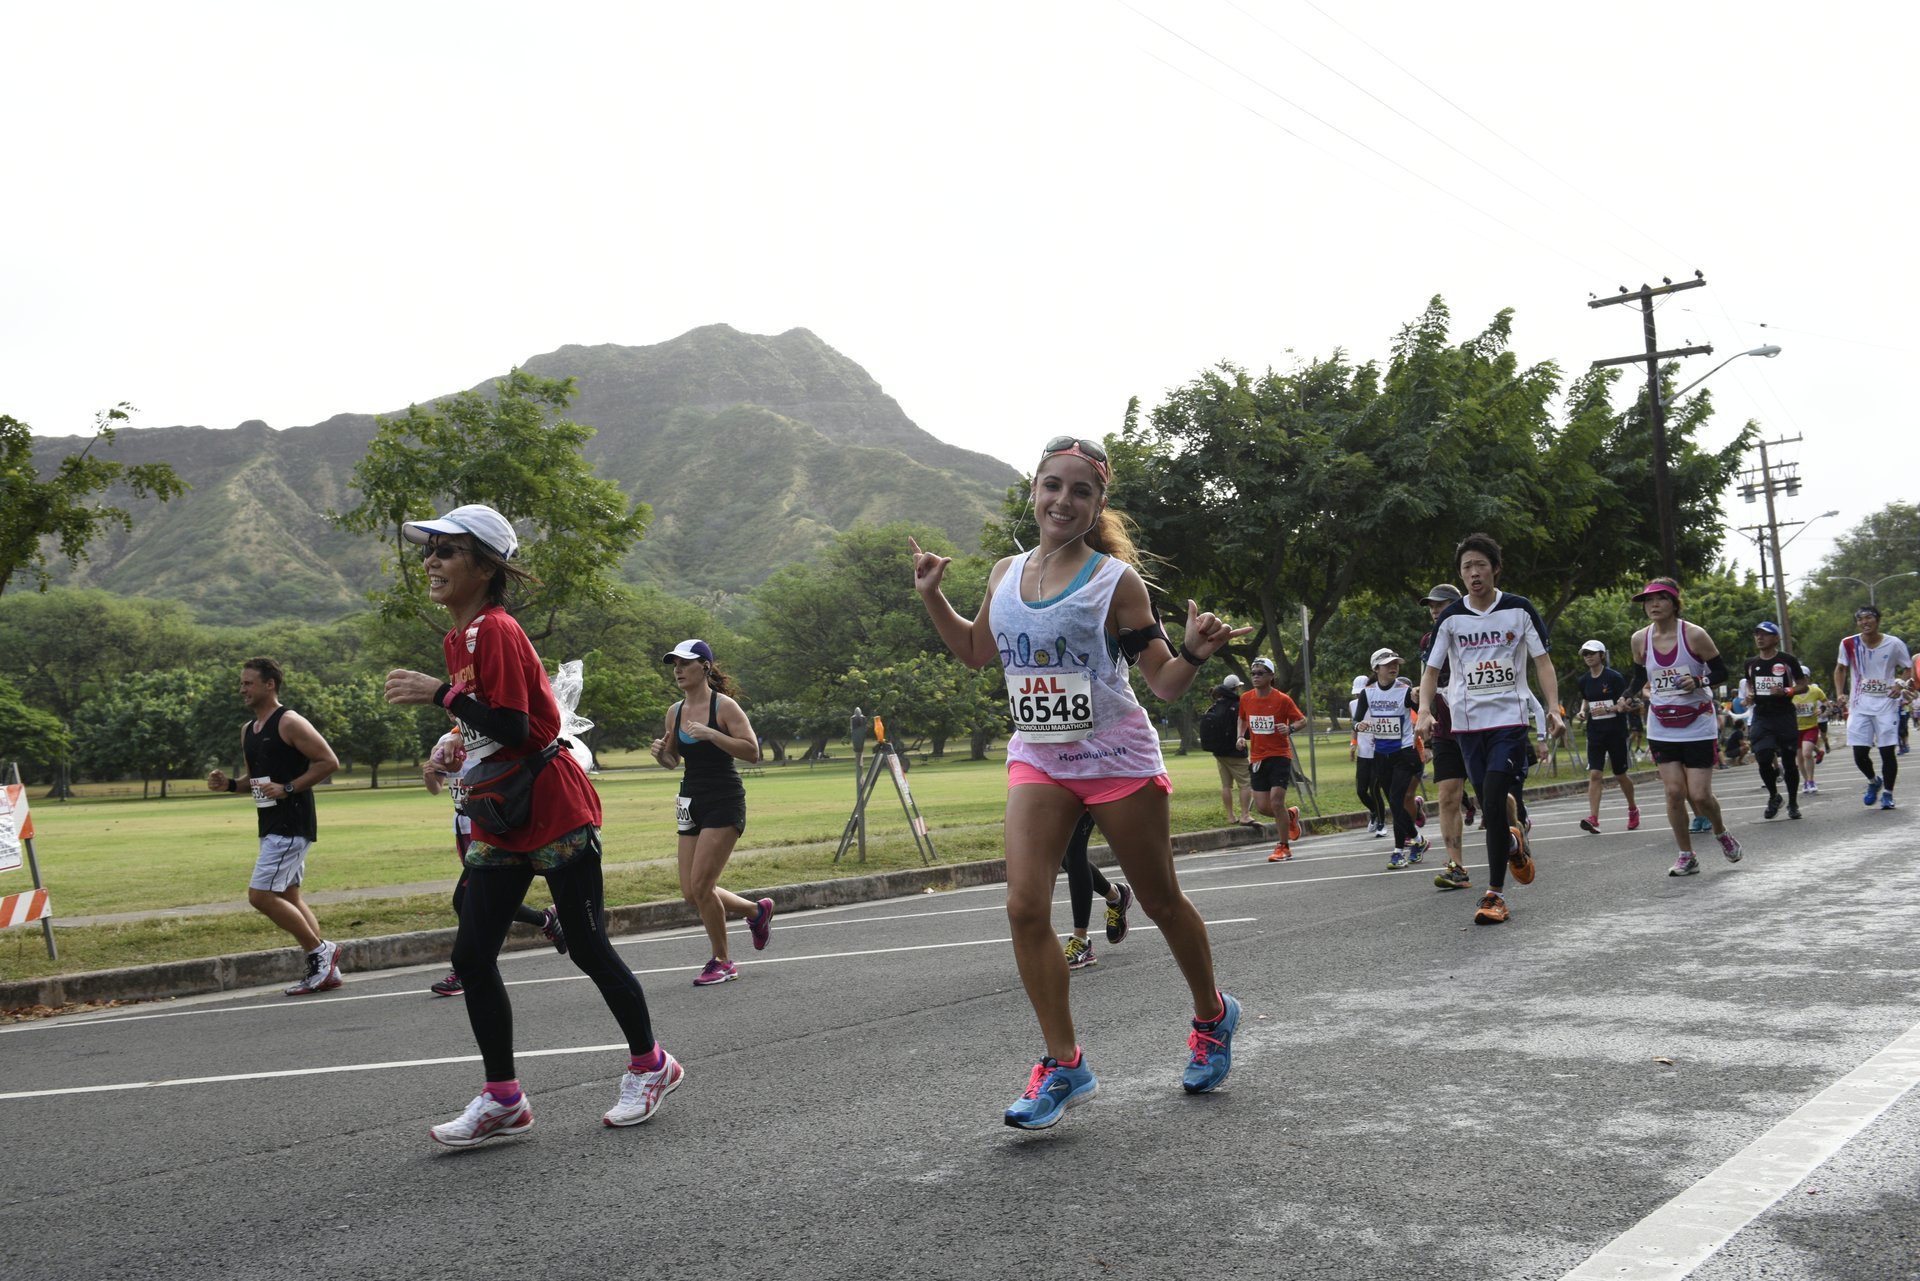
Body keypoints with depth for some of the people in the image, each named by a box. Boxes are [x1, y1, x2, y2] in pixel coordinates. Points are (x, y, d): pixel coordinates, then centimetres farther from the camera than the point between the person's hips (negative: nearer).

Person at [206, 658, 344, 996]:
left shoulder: (289, 723, -12)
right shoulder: (248, 730, 15)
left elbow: (329, 761, -16)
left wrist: (288, 788, -21)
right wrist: (229, 784, 6)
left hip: (291, 825, -10)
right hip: (271, 826, 10)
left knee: (261, 895, -13)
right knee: (288, 898, 12)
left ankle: (320, 950, 0)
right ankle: (325, 969, 18)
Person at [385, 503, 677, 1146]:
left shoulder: (495, 630, -16)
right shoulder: (459, 637, 12)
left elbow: (514, 728, -24)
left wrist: (442, 694, -23)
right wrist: (458, 750, 11)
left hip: (553, 812, -9)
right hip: (502, 821, 9)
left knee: (587, 947, 2)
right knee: (471, 956, 3)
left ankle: (650, 1066, 21)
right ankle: (502, 1100, 13)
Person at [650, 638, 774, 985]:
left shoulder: (724, 706, -10)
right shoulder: (674, 712, 8)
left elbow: (752, 752, -16)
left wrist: (710, 733, -24)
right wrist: (660, 753, -3)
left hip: (725, 803, -7)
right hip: (691, 803, 7)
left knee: (701, 886, -12)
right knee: (691, 893, 5)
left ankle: (721, 962, 7)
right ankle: (757, 911, 30)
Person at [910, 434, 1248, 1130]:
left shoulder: (1115, 579, -9)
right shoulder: (1005, 574, 5)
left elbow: (1164, 681, -7)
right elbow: (977, 650, 23)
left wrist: (1194, 651, -27)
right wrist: (932, 596, 11)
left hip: (1118, 757, -4)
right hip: (1037, 759, 4)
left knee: (1161, 902, 10)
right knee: (1025, 908, -11)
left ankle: (1213, 1018, 36)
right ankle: (1064, 1065, 1)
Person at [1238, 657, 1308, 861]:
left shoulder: (1282, 699, -10)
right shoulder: (1246, 699, 3)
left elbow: (1303, 720, -3)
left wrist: (1290, 728, -23)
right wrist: (1242, 736, 5)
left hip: (1280, 756, -5)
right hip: (1258, 758, 5)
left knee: (1276, 802, -14)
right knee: (1262, 806, 1)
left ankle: (1284, 847, 2)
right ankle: (1291, 815, 34)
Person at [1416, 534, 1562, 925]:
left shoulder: (1519, 609, 0)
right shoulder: (1450, 618, 4)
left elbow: (1542, 660, 4)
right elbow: (1431, 670, 8)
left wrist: (1553, 706, -9)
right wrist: (1425, 711, -8)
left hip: (1510, 719, -3)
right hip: (1466, 721, 3)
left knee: (1494, 800, -15)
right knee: (1491, 802, 7)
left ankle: (1495, 893, -8)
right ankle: (1513, 839, 43)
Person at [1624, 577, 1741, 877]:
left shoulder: (1694, 634, -12)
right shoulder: (1640, 639, -2)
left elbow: (1721, 672, -4)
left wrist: (1699, 681, -23)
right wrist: (1629, 696, -4)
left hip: (1698, 726, -3)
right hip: (1662, 728, 3)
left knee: (1699, 795, -5)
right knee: (1673, 792, -4)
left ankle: (1721, 832, 28)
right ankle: (1687, 857, 10)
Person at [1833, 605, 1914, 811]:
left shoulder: (1894, 644, -6)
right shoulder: (1848, 644, -1)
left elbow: (1908, 668, 6)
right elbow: (1840, 669, 14)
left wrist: (1900, 683, -14)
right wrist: (1841, 695, 3)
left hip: (1886, 703, -2)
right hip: (1859, 705, 2)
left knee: (1887, 751, -3)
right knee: (1859, 753, -2)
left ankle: (1887, 793, 13)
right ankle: (1873, 781, 28)